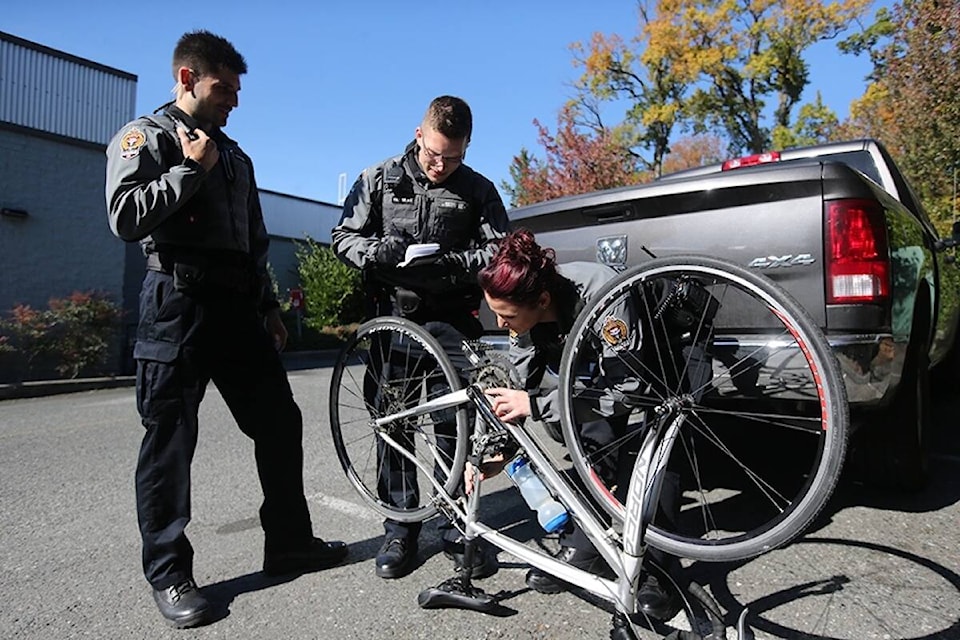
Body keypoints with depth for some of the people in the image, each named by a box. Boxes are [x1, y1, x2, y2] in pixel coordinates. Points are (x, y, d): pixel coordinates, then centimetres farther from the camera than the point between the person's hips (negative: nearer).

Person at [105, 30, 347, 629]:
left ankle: (290, 542, 20)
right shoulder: (146, 137, 3)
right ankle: (169, 573, 14)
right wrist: (191, 169, -9)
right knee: (170, 439, 0)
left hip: (239, 308, 7)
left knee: (280, 422, 6)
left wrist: (270, 307, 21)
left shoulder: (234, 155, 23)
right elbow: (126, 218, -14)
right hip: (179, 304, -7)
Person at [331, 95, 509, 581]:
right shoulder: (380, 179, 5)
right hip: (393, 313, 1)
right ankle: (399, 530, 17)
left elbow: (499, 251, -2)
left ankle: (456, 528, 14)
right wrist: (374, 250, -17)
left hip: (450, 317, 0)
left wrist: (449, 261, -21)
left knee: (454, 420, -1)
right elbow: (343, 237, 6)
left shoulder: (478, 190, 4)